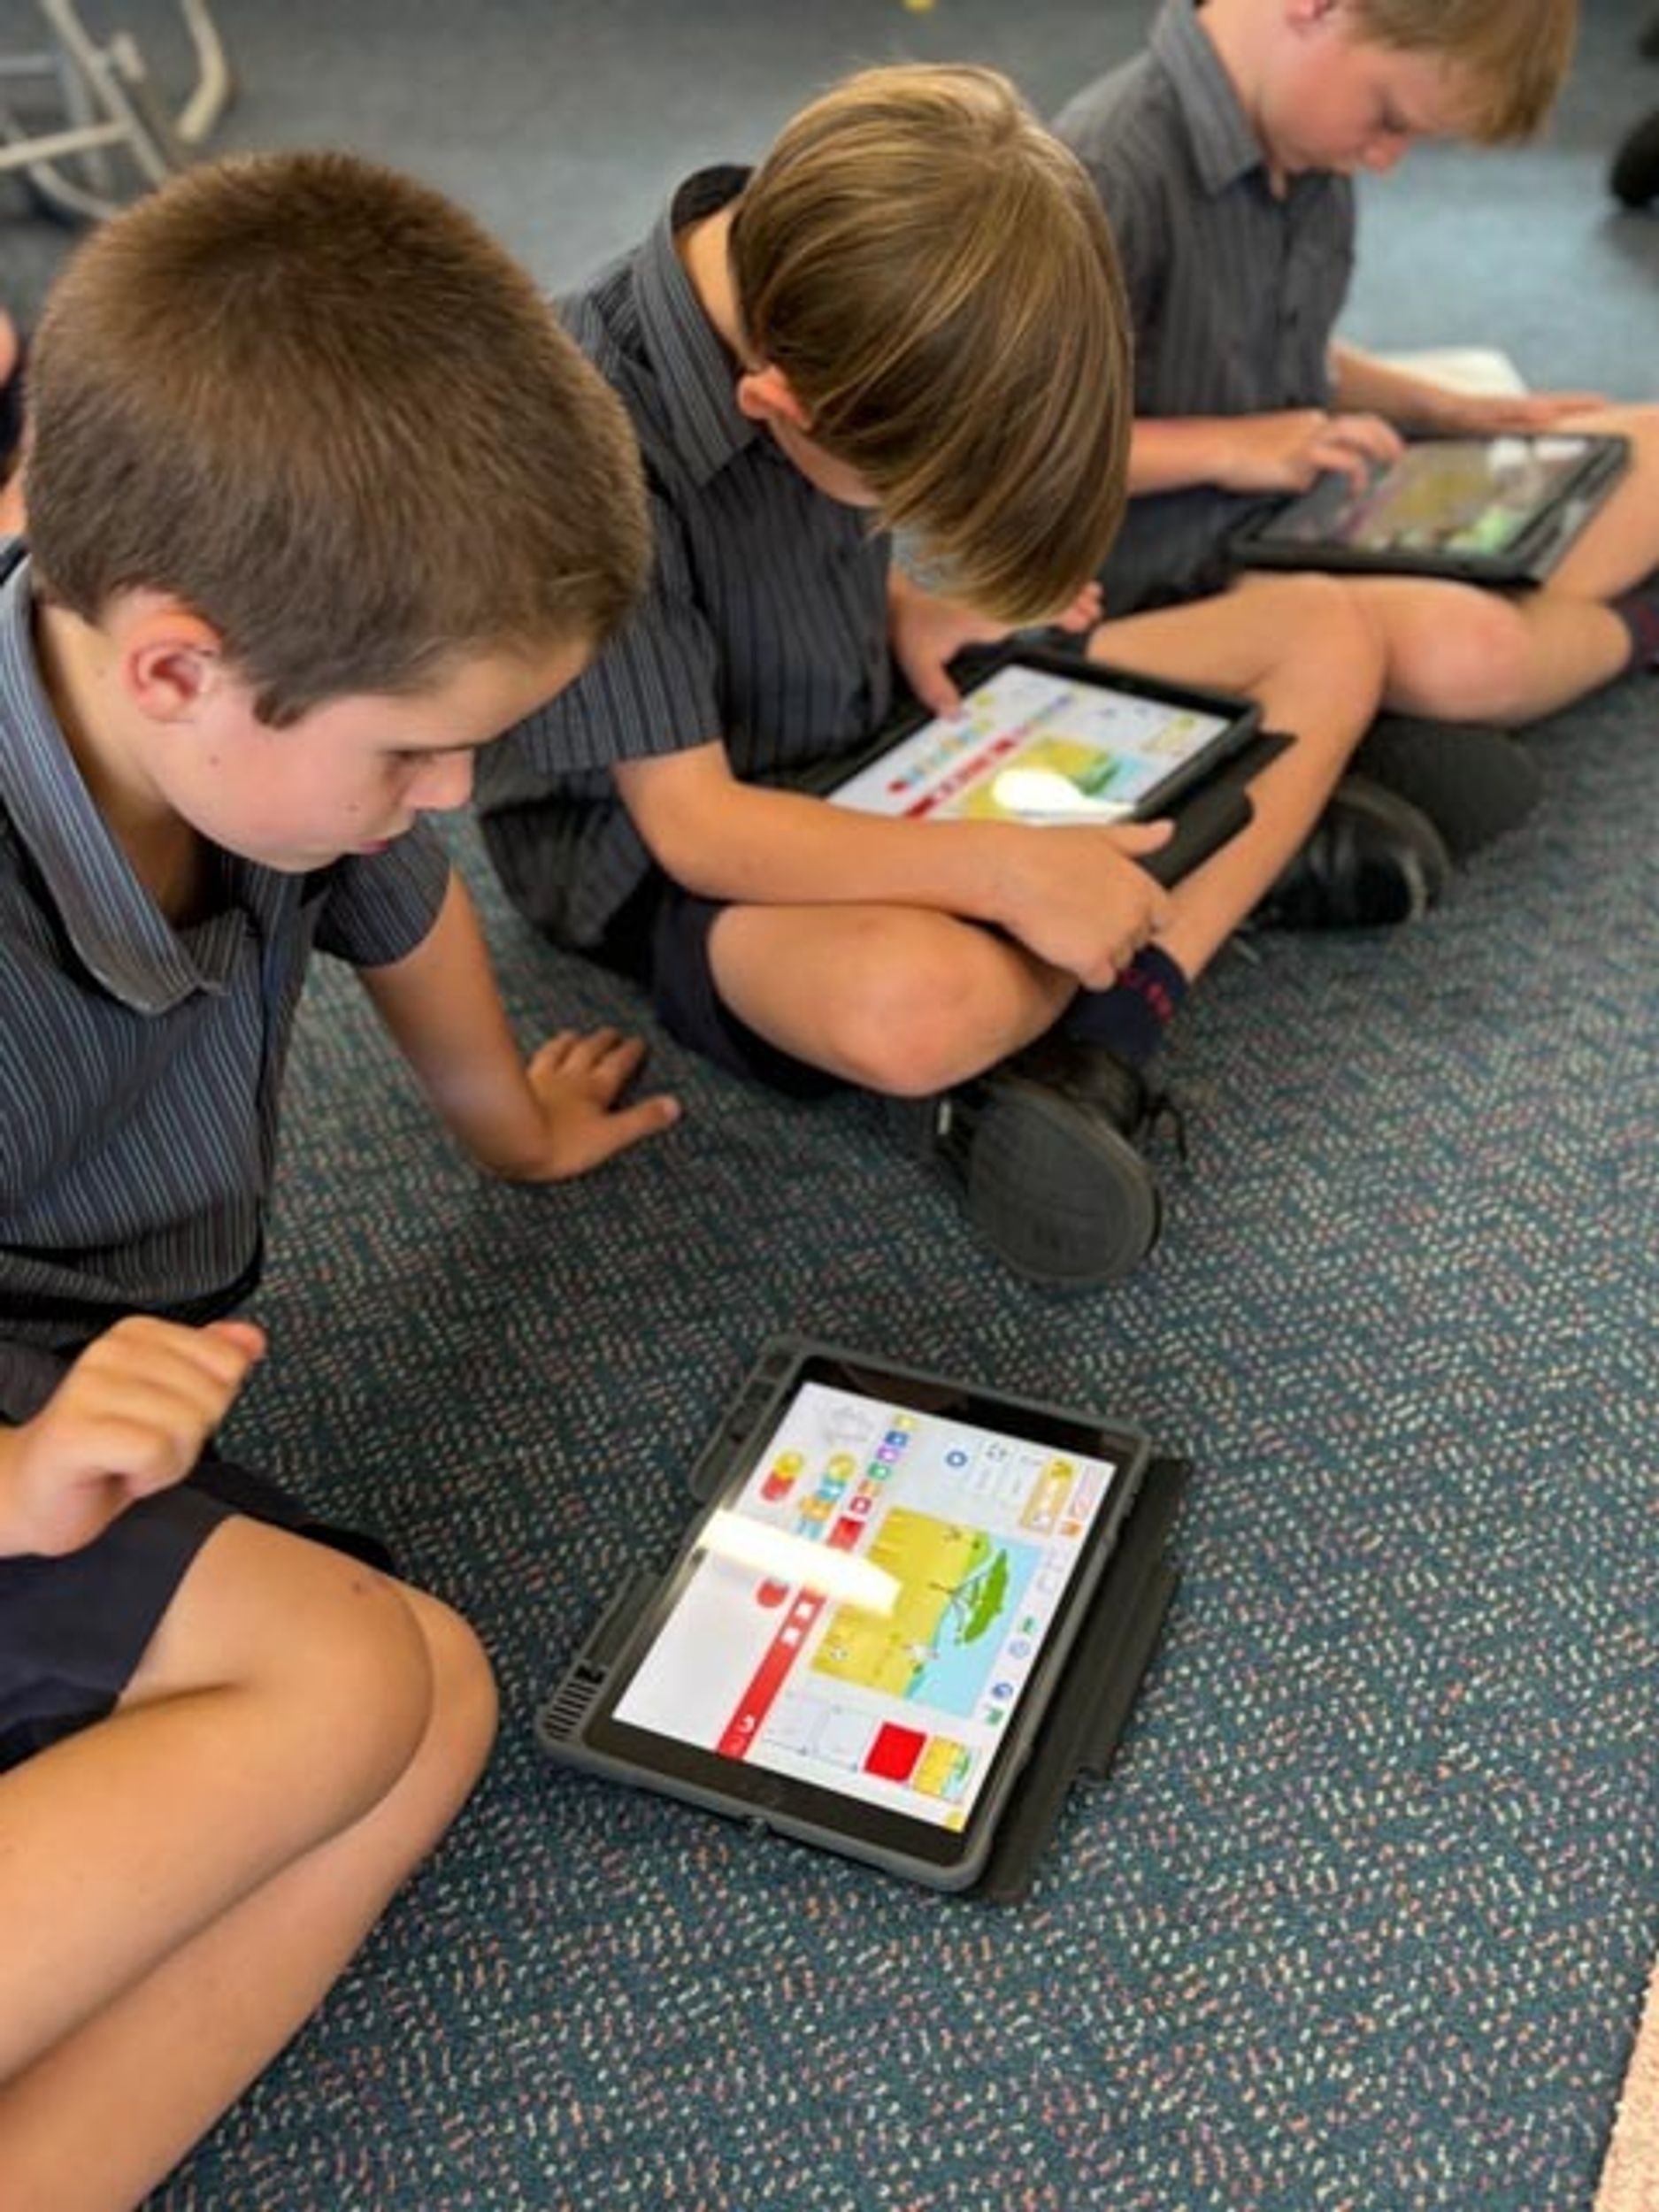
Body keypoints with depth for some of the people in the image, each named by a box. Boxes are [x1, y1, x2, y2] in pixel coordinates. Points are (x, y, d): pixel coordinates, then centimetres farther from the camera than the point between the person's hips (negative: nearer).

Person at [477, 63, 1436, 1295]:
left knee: (1325, 636, -1)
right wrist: (1004, 871, -31)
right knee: (915, 1006, -43)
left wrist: (906, 613, -8)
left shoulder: (805, 291, -10)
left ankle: (1093, 1045, -17)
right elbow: (694, 823, -26)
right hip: (670, 854, -7)